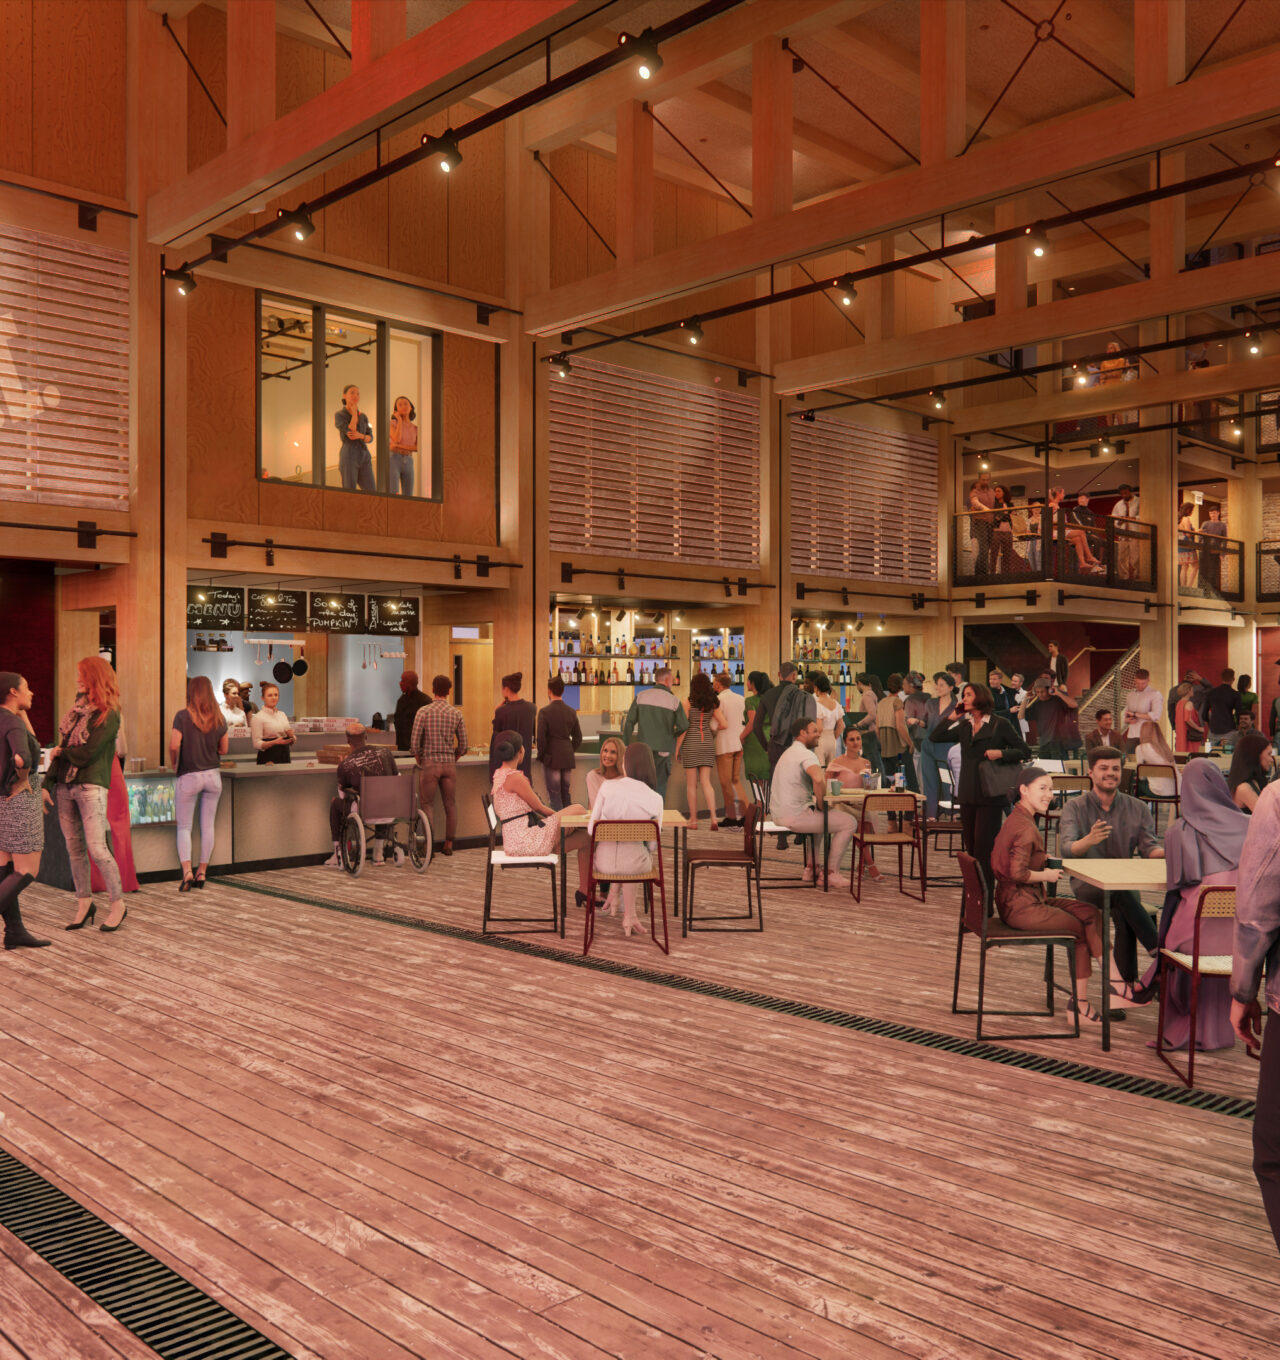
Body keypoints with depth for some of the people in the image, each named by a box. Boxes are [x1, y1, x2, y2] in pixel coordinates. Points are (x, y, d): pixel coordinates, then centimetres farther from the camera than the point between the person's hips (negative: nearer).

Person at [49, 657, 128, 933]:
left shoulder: (108, 715, -9)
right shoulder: (78, 707, 14)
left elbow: (87, 753, -15)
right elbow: (62, 747, 16)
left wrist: (60, 752, 1)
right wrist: (48, 783, 10)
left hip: (91, 786, -7)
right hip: (66, 785, 7)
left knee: (96, 848, -9)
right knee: (74, 849, 9)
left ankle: (118, 904, 2)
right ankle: (84, 903, 19)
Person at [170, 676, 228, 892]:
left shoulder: (183, 716, -11)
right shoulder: (219, 719, 0)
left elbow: (174, 746, -17)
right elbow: (223, 750, 6)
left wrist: (174, 765, 0)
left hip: (188, 777, -3)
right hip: (212, 775, 3)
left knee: (184, 826, 6)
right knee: (208, 825, 10)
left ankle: (187, 871, -11)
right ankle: (202, 872, 15)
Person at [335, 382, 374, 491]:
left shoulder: (363, 416, 15)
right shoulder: (339, 415, -3)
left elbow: (370, 438, 11)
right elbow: (351, 433, -16)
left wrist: (360, 436, -12)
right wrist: (354, 412, -7)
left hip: (364, 458, 6)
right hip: (348, 458, -6)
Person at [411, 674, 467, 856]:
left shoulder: (423, 711, -7)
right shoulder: (456, 713, 1)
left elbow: (414, 742, -8)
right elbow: (463, 745, 3)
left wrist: (419, 762, 6)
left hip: (429, 763, -2)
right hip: (450, 764, 2)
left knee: (427, 805, 5)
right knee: (450, 804, 10)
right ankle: (448, 845, 15)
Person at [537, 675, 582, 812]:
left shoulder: (544, 712, -12)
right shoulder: (571, 712, 4)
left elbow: (541, 738, -12)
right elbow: (578, 738, 9)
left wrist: (541, 756, 1)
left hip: (551, 759, -5)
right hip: (568, 759, 5)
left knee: (554, 796, -1)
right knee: (565, 794, 14)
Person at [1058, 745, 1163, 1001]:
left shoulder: (1137, 809, 11)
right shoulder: (1074, 807, 3)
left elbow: (1149, 848, 2)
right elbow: (1067, 849, -12)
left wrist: (1166, 852, -23)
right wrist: (1088, 841, -35)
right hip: (1086, 885, -2)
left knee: (1124, 914, -33)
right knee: (1121, 893, -36)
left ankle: (1125, 983, -30)